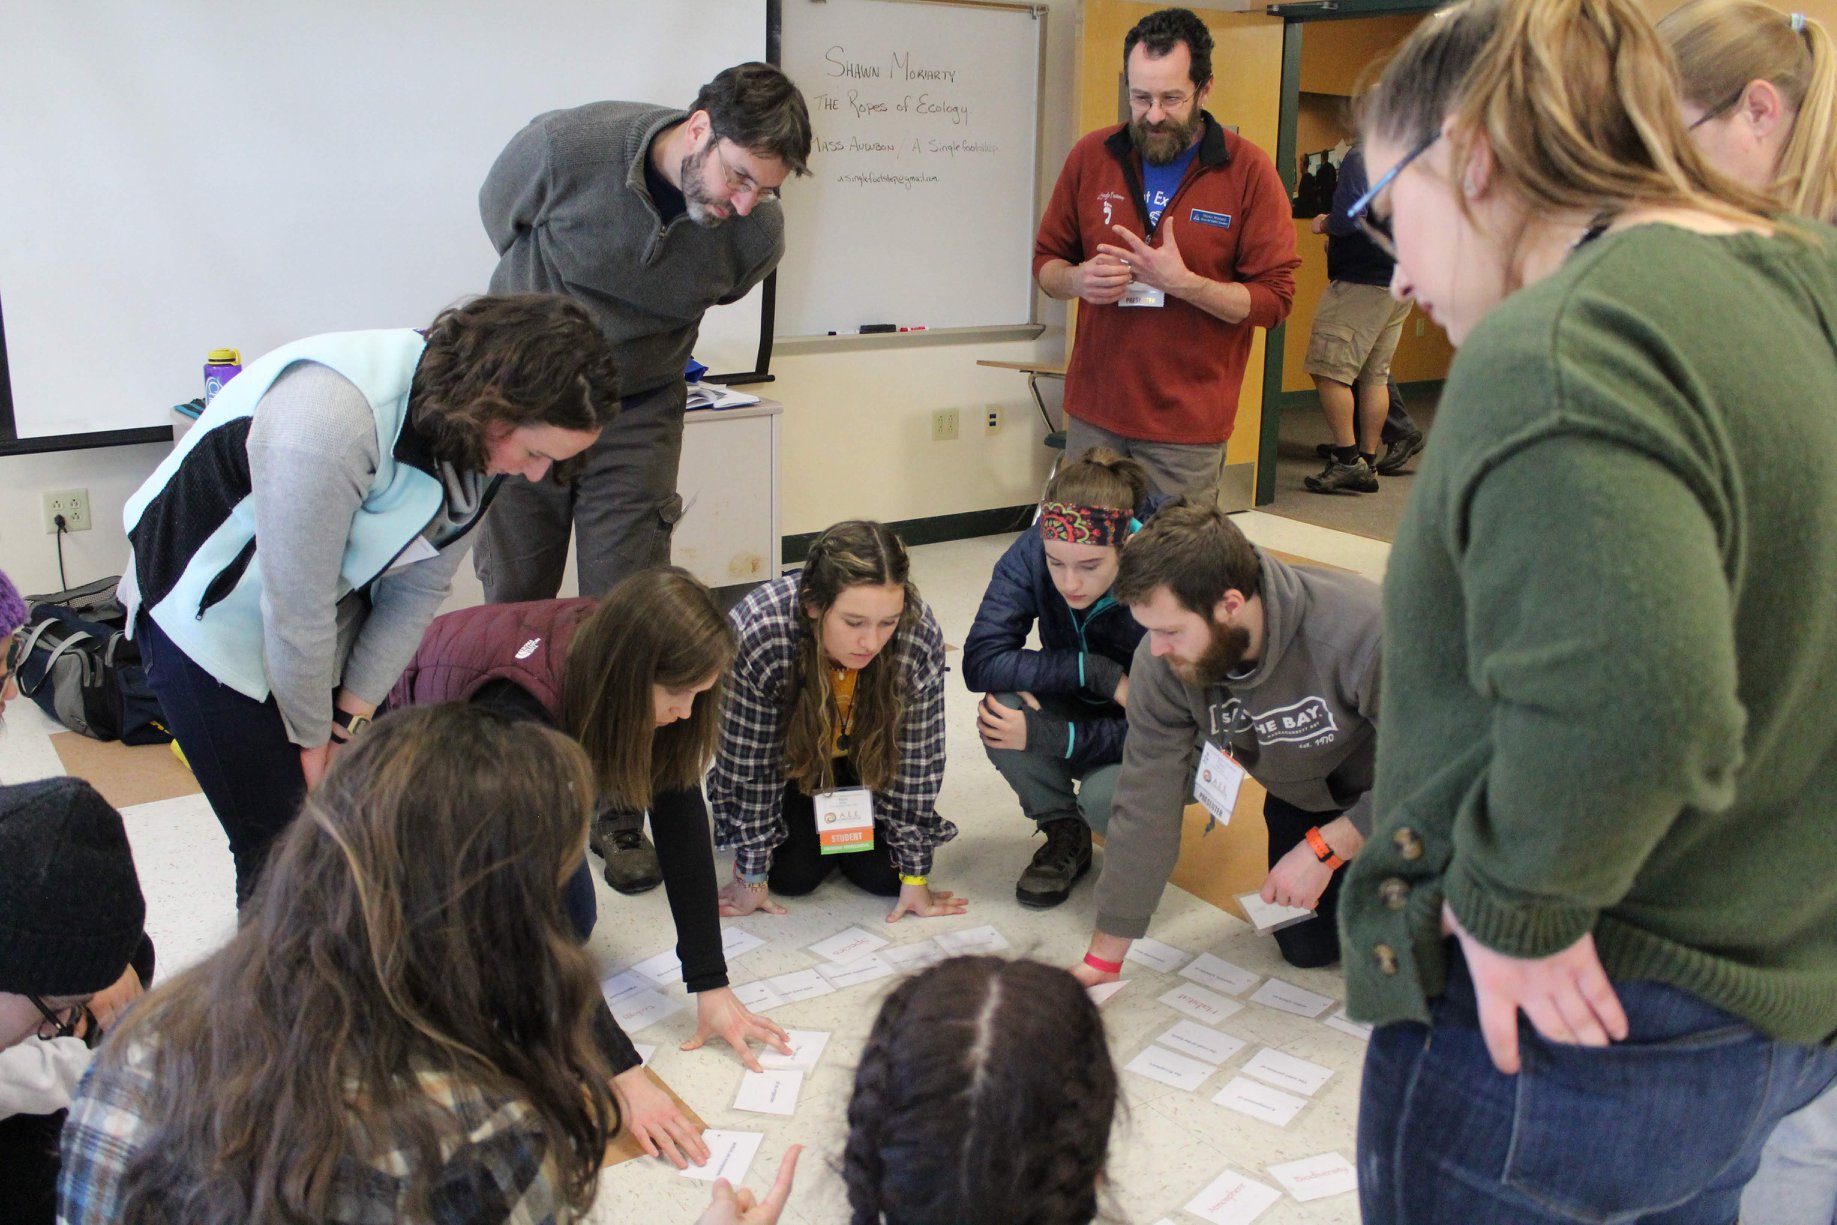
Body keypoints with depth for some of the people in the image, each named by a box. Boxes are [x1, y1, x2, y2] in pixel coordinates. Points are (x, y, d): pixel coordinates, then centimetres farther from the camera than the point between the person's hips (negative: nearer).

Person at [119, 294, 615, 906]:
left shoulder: (479, 433, -12)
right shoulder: (329, 417, -36)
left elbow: (419, 586, -4)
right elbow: (297, 607, -27)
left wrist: (350, 718, -5)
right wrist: (314, 742, -13)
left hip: (325, 622, 6)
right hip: (208, 618, -6)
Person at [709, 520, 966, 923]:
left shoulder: (921, 636, -34)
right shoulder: (754, 632, -38)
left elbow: (918, 759, -21)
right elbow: (746, 765, -25)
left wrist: (915, 875, -14)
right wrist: (752, 875, -16)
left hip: (870, 763, 1)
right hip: (790, 760, -1)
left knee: (885, 874, -11)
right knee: (795, 875, -14)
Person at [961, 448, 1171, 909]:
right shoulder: (1030, 556, -22)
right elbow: (980, 661, -28)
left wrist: (1045, 735, -36)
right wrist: (1096, 672, -35)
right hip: (1083, 714, 3)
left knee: (1106, 796, -34)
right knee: (1002, 703, -28)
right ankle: (1065, 835, -2)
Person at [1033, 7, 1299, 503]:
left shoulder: (1249, 170, -4)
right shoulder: (1091, 155, 5)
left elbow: (1275, 299, -7)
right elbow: (1046, 261, 13)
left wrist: (1181, 281, -21)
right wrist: (1078, 279, -10)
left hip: (1187, 425, -2)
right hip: (1093, 411, 3)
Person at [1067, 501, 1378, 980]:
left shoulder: (1365, 631, -41)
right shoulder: (1161, 663, -27)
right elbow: (1147, 804, -20)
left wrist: (1325, 848, -29)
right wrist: (1103, 958, -17)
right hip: (1303, 793, 4)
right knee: (1307, 946, 2)